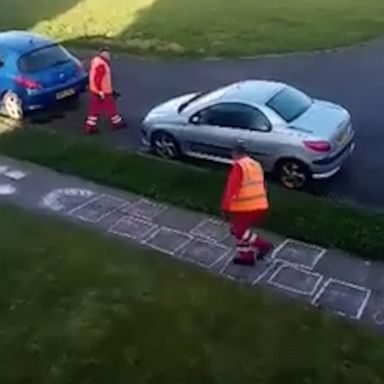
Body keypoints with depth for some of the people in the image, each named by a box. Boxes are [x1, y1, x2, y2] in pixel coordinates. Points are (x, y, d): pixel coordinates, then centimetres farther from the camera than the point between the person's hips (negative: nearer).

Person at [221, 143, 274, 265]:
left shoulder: (239, 166, -12)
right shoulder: (256, 165, 15)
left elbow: (232, 187, -19)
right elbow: (262, 186, 22)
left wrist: (226, 206, -19)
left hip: (245, 206, -9)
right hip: (260, 205, 9)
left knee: (238, 230, 4)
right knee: (242, 228, 19)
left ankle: (262, 245, -4)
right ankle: (245, 256, 21)